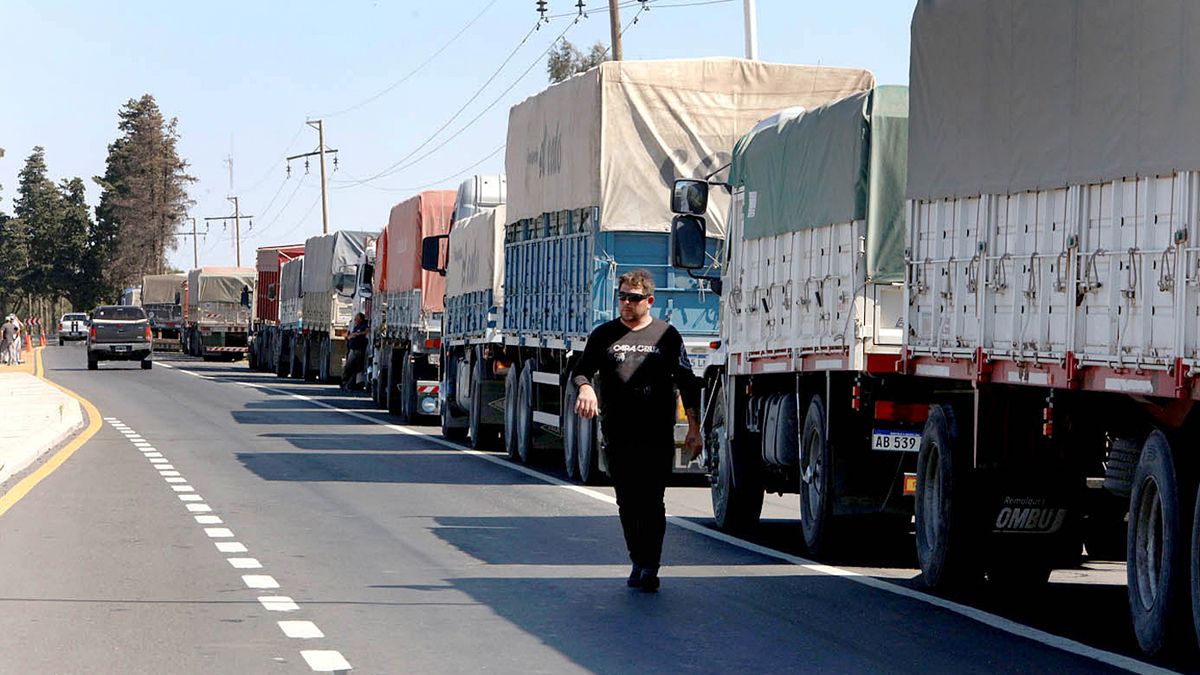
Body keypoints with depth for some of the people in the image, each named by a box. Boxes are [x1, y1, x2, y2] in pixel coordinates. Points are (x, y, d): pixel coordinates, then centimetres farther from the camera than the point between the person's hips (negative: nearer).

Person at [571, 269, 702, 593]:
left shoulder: (666, 335, 7)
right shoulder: (605, 335, 11)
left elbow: (686, 383, 9)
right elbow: (581, 370, 9)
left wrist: (694, 428, 3)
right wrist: (585, 387, -16)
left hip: (657, 435, -2)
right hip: (618, 433, 2)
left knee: (651, 502, -9)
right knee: (627, 503, 7)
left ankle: (650, 566, -8)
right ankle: (638, 562, 19)